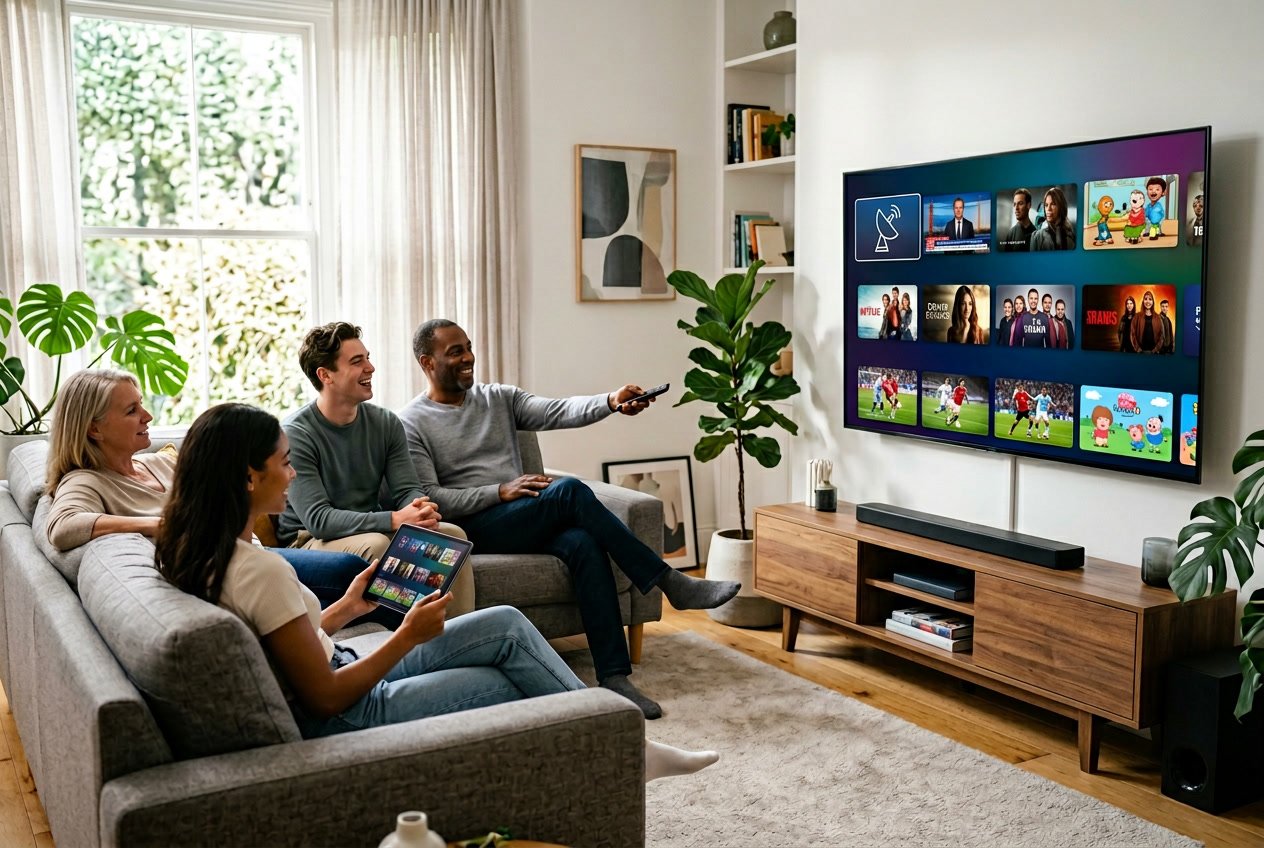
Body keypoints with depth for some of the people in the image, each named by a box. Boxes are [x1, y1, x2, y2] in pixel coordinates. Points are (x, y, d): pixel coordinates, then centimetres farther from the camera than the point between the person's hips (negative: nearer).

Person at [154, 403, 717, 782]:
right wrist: (407, 635, -16)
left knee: (506, 626, 7)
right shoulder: (260, 570, -28)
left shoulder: (204, 554, 2)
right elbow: (326, 698, -24)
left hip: (335, 677, 9)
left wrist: (346, 608, 11)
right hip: (343, 718, -9)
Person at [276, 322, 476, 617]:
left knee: (452, 534, -17)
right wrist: (394, 520, -35)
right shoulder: (295, 434, -16)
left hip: (372, 529, 6)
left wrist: (421, 511, -27)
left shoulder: (386, 423, 3)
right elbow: (317, 519, -24)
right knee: (376, 543, -35)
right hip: (310, 540, -5)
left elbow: (407, 490, -1)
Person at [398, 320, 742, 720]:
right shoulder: (411, 424, 2)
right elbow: (429, 499, -8)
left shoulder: (499, 397, 15)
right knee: (569, 490, -29)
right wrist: (501, 491, -19)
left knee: (584, 542, -30)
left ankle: (614, 676, -31)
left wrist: (610, 402, -23)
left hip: (525, 520, 5)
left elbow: (557, 412, -2)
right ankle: (671, 583, -23)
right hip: (471, 528, -5)